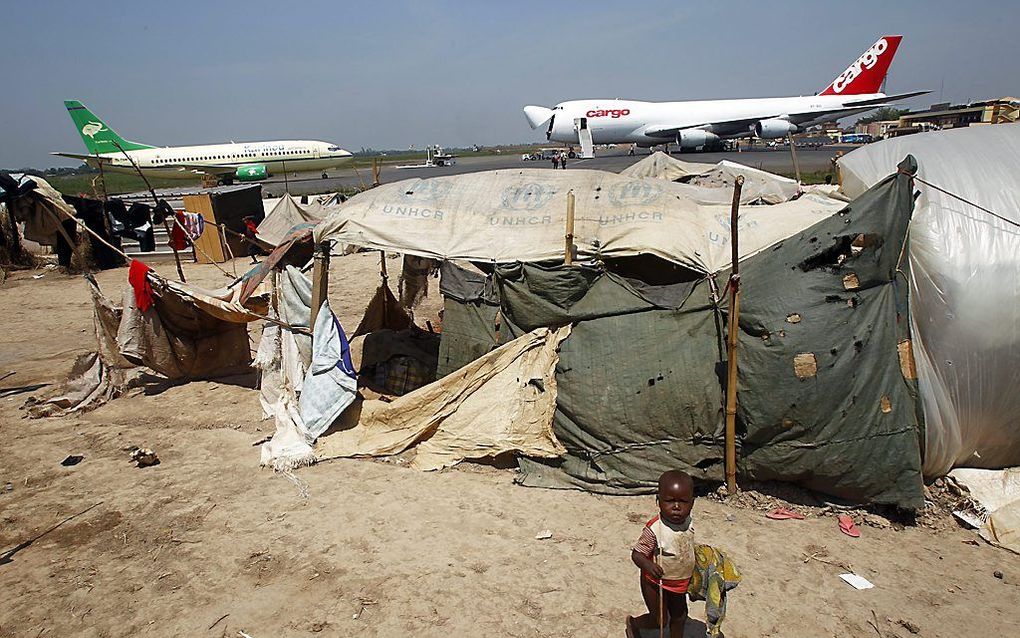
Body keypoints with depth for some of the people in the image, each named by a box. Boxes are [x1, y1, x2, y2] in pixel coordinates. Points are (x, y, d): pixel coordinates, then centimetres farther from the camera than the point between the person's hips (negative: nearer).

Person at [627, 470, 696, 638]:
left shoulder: (689, 521, -12)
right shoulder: (654, 529, -33)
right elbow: (636, 554, -27)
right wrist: (648, 565, -45)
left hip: (679, 584, 6)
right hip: (656, 583, -6)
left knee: (680, 617, 21)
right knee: (660, 620, 8)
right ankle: (633, 623, 37)